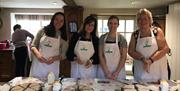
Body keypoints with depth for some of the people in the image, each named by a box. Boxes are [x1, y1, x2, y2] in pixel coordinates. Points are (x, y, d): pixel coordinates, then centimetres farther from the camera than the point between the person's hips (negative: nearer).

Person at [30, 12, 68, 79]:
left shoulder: (63, 37, 3)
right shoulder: (43, 31, 3)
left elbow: (63, 55, 3)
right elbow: (33, 46, 5)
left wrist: (54, 58, -16)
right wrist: (38, 54, -15)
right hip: (38, 65, 0)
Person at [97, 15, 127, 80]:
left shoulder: (122, 39, -2)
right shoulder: (102, 38, 2)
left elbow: (123, 57, -5)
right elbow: (100, 55, -2)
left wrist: (117, 72, -13)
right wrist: (107, 72, -10)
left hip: (118, 71, -1)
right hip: (104, 71, 1)